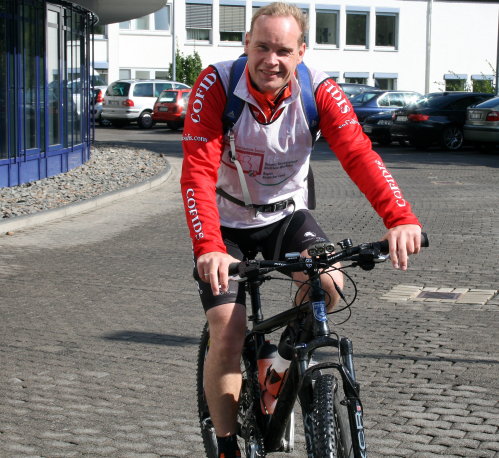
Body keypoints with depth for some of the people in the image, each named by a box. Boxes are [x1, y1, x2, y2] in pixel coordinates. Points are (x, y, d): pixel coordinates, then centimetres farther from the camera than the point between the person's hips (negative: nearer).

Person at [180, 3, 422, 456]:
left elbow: (359, 154, -32)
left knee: (330, 284, -25)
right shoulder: (216, 86, -26)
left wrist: (400, 217, -48)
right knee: (228, 334, -13)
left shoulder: (320, 90, -20)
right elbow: (198, 172, -34)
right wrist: (209, 246, -49)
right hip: (227, 220, -2)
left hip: (287, 214, 2)